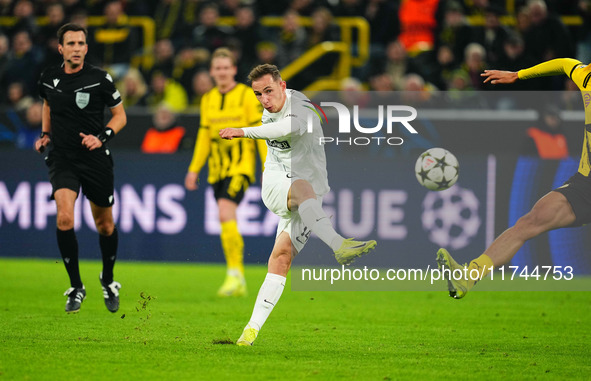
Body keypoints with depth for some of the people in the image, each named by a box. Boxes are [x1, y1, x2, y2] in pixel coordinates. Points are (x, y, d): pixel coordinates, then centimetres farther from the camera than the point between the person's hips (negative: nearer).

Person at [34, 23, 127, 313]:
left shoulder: (100, 79, -8)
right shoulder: (49, 78, 0)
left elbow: (120, 115, 2)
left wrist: (101, 137, -14)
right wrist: (45, 134, 9)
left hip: (95, 159, -1)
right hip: (62, 158, 1)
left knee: (104, 224, 9)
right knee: (64, 218, -20)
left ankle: (108, 281, 35)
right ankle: (76, 288, -8)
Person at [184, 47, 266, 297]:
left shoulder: (247, 96, -4)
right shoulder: (208, 100, 13)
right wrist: (194, 169, 15)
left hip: (240, 166, -6)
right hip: (217, 169, 6)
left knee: (225, 212, -23)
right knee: (227, 221, 6)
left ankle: (235, 274, -21)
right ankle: (238, 283, 13)